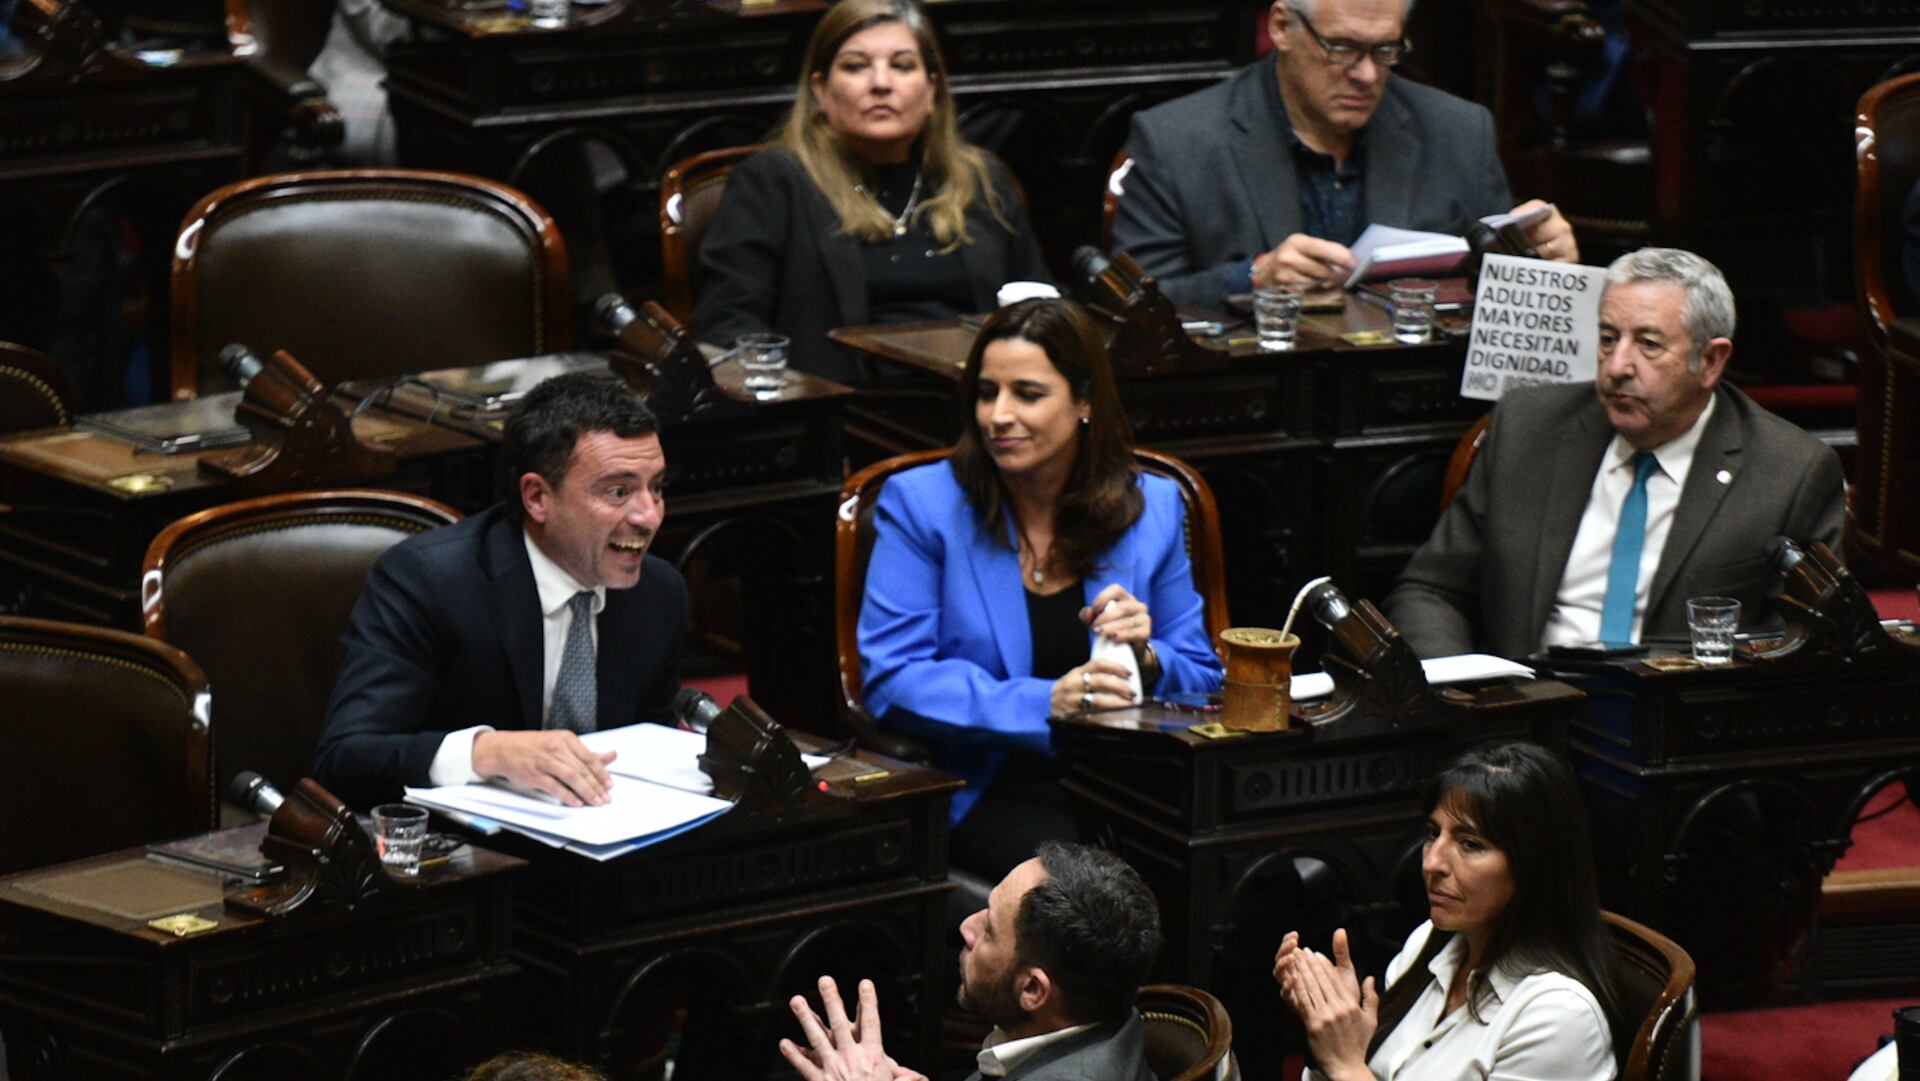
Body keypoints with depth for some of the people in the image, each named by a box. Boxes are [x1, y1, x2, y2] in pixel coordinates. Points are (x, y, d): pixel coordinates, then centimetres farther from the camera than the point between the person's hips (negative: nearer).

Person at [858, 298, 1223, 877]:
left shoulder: (1152, 508, 12)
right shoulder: (919, 504, 2)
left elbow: (1201, 676, 15)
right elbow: (891, 681, -8)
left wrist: (1146, 660, -10)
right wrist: (1045, 702, -20)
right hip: (987, 784, -3)